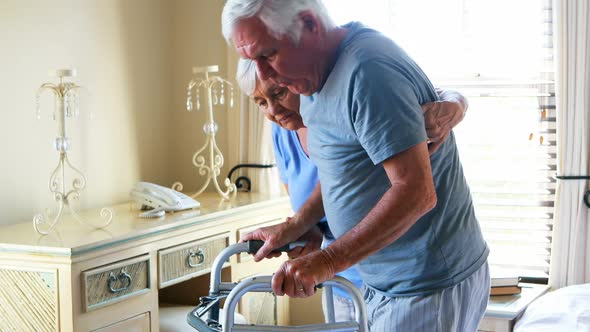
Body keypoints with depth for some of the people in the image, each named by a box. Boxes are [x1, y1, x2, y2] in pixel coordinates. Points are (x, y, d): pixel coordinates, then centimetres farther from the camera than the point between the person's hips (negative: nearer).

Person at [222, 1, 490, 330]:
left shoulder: (368, 69, -24)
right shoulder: (326, 74, 7)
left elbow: (415, 192, -28)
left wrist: (327, 261, -27)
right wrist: (295, 226, 12)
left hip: (429, 287, -9)